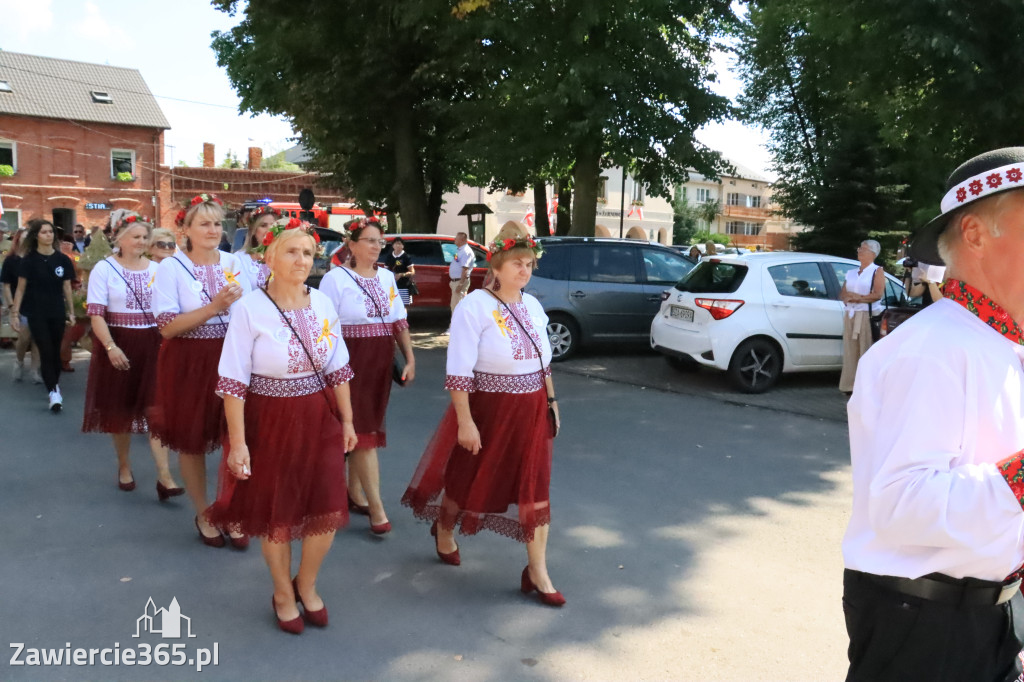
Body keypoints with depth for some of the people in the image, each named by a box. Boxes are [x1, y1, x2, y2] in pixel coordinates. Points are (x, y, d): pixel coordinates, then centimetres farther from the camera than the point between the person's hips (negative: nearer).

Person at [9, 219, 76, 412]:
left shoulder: (63, 260, 2)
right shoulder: (28, 260, -5)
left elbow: (67, 288, 8)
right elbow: (21, 288, -3)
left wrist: (71, 312, 8)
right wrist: (15, 313, -6)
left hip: (57, 313, 3)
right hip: (36, 314, -3)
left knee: (55, 352, 11)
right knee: (46, 352, -8)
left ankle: (55, 384, 28)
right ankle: (53, 393, -12)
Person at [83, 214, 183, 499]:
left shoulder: (157, 269, 6)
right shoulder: (104, 268, -4)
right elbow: (95, 313, -10)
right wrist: (110, 347, -22)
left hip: (152, 345, 2)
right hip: (119, 346, -2)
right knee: (120, 408, 11)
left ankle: (164, 476, -6)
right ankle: (124, 466, 30)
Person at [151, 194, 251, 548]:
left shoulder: (235, 263, 5)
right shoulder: (171, 267, -4)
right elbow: (167, 327, -13)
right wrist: (214, 306, -20)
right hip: (189, 365, -2)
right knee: (192, 442, 9)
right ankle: (204, 516, 29)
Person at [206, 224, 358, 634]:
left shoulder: (323, 304, 0)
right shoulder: (249, 309, -13)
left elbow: (338, 368, 8)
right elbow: (233, 381, -13)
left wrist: (347, 420, 9)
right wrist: (237, 442, -15)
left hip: (320, 420, 4)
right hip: (270, 422, -3)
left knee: (328, 511, 5)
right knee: (277, 515, 12)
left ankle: (306, 585, 35)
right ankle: (284, 594, 38)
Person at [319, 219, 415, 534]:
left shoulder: (387, 278, 10)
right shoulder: (336, 278, -8)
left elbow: (399, 322, 13)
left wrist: (410, 359, 9)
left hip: (381, 363, 6)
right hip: (352, 363, -6)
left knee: (363, 427, 14)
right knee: (364, 431, -5)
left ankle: (353, 492, 28)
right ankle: (376, 506, -1)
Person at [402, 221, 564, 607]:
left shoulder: (533, 306, 6)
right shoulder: (474, 306, -16)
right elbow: (458, 373, -19)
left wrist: (551, 403, 14)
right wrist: (465, 422, -22)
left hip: (531, 412, 6)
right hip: (487, 411, -5)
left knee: (535, 489, 5)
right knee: (468, 479, 15)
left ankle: (537, 572, 15)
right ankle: (444, 529, 46)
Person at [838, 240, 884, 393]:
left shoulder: (877, 271, 4)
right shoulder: (851, 272, 22)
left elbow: (878, 295, -10)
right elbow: (842, 294, 17)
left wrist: (857, 297, -9)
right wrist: (847, 297, -5)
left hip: (867, 315, -6)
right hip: (850, 315, 6)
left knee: (866, 351, -9)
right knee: (850, 350, 2)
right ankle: (850, 384, 4)